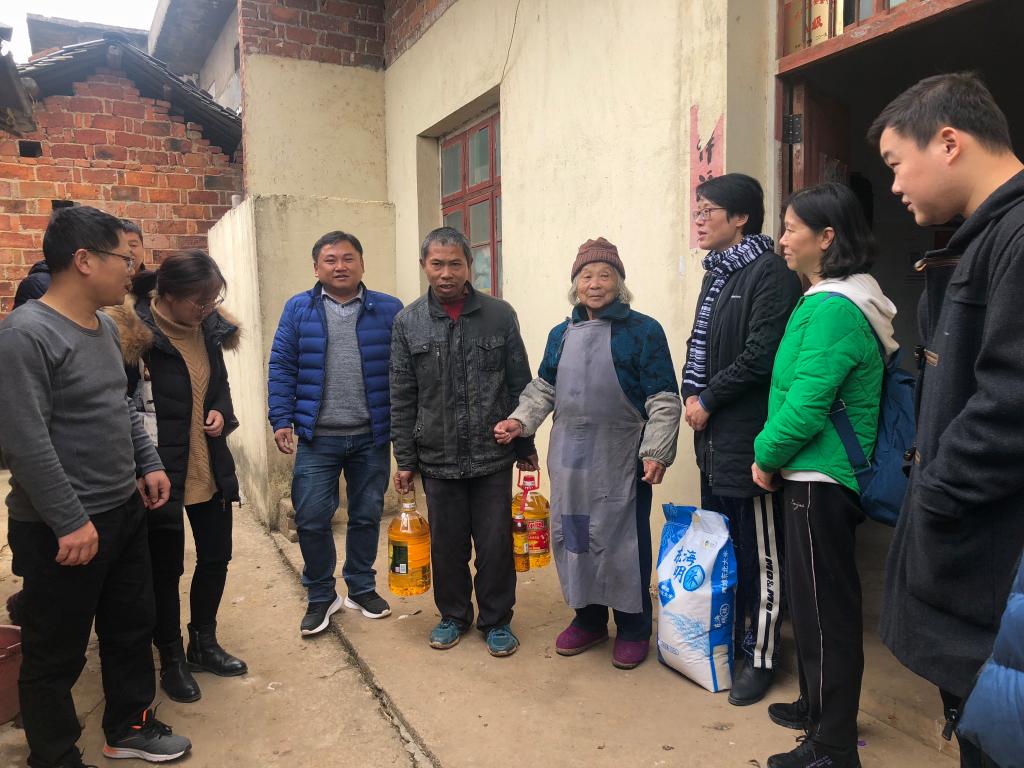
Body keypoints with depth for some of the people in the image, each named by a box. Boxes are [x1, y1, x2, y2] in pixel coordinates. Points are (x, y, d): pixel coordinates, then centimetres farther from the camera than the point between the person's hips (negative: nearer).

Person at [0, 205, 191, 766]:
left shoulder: (104, 326, 8)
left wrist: (148, 464, 11)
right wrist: (71, 522, -22)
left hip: (124, 511, 9)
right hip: (64, 531, -8)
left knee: (131, 630, 21)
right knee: (56, 656, 10)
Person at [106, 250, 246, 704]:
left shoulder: (209, 328, 1)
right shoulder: (132, 334, -19)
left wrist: (221, 412, -4)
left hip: (211, 469, 6)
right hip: (161, 473, -6)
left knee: (216, 557, 17)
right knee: (165, 569, 11)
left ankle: (204, 644, 39)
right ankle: (172, 660, 31)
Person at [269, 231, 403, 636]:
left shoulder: (388, 310, 1)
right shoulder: (298, 309, 2)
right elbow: (282, 367, 3)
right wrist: (282, 419, -5)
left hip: (372, 436, 0)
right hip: (317, 438, 0)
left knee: (367, 516, 12)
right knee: (311, 519, 2)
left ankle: (361, 588, 31)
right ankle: (320, 596, 23)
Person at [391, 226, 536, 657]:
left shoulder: (500, 315, -1)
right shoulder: (409, 322, 1)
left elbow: (520, 386, 3)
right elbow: (402, 399, 3)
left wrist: (526, 446, 4)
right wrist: (405, 460, 3)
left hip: (493, 456, -1)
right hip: (438, 459, 1)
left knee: (495, 544, 7)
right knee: (447, 545, 13)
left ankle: (497, 620, 27)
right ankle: (453, 615, 35)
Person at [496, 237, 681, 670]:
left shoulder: (643, 331, -3)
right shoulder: (561, 335, 12)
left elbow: (663, 400, -5)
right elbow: (543, 389, 18)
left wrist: (656, 452, -13)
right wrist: (521, 421, 2)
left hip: (620, 459, -5)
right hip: (569, 456, 5)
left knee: (622, 540, 2)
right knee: (571, 536, 11)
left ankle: (633, 629, 21)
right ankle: (588, 618, 30)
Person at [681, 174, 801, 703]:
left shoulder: (769, 273, -12)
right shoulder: (718, 273, 16)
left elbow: (759, 357, -20)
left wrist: (708, 400, -11)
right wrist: (692, 396, 3)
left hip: (749, 438, -9)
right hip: (714, 437, 9)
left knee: (759, 555, 4)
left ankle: (761, 657, 18)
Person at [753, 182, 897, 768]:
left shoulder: (833, 309, -19)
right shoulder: (836, 300, 13)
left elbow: (805, 406, -24)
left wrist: (767, 456, -9)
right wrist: (775, 456, 13)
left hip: (820, 480, -10)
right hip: (819, 476, 10)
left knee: (824, 609, 2)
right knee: (817, 602, 20)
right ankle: (818, 707, 37)